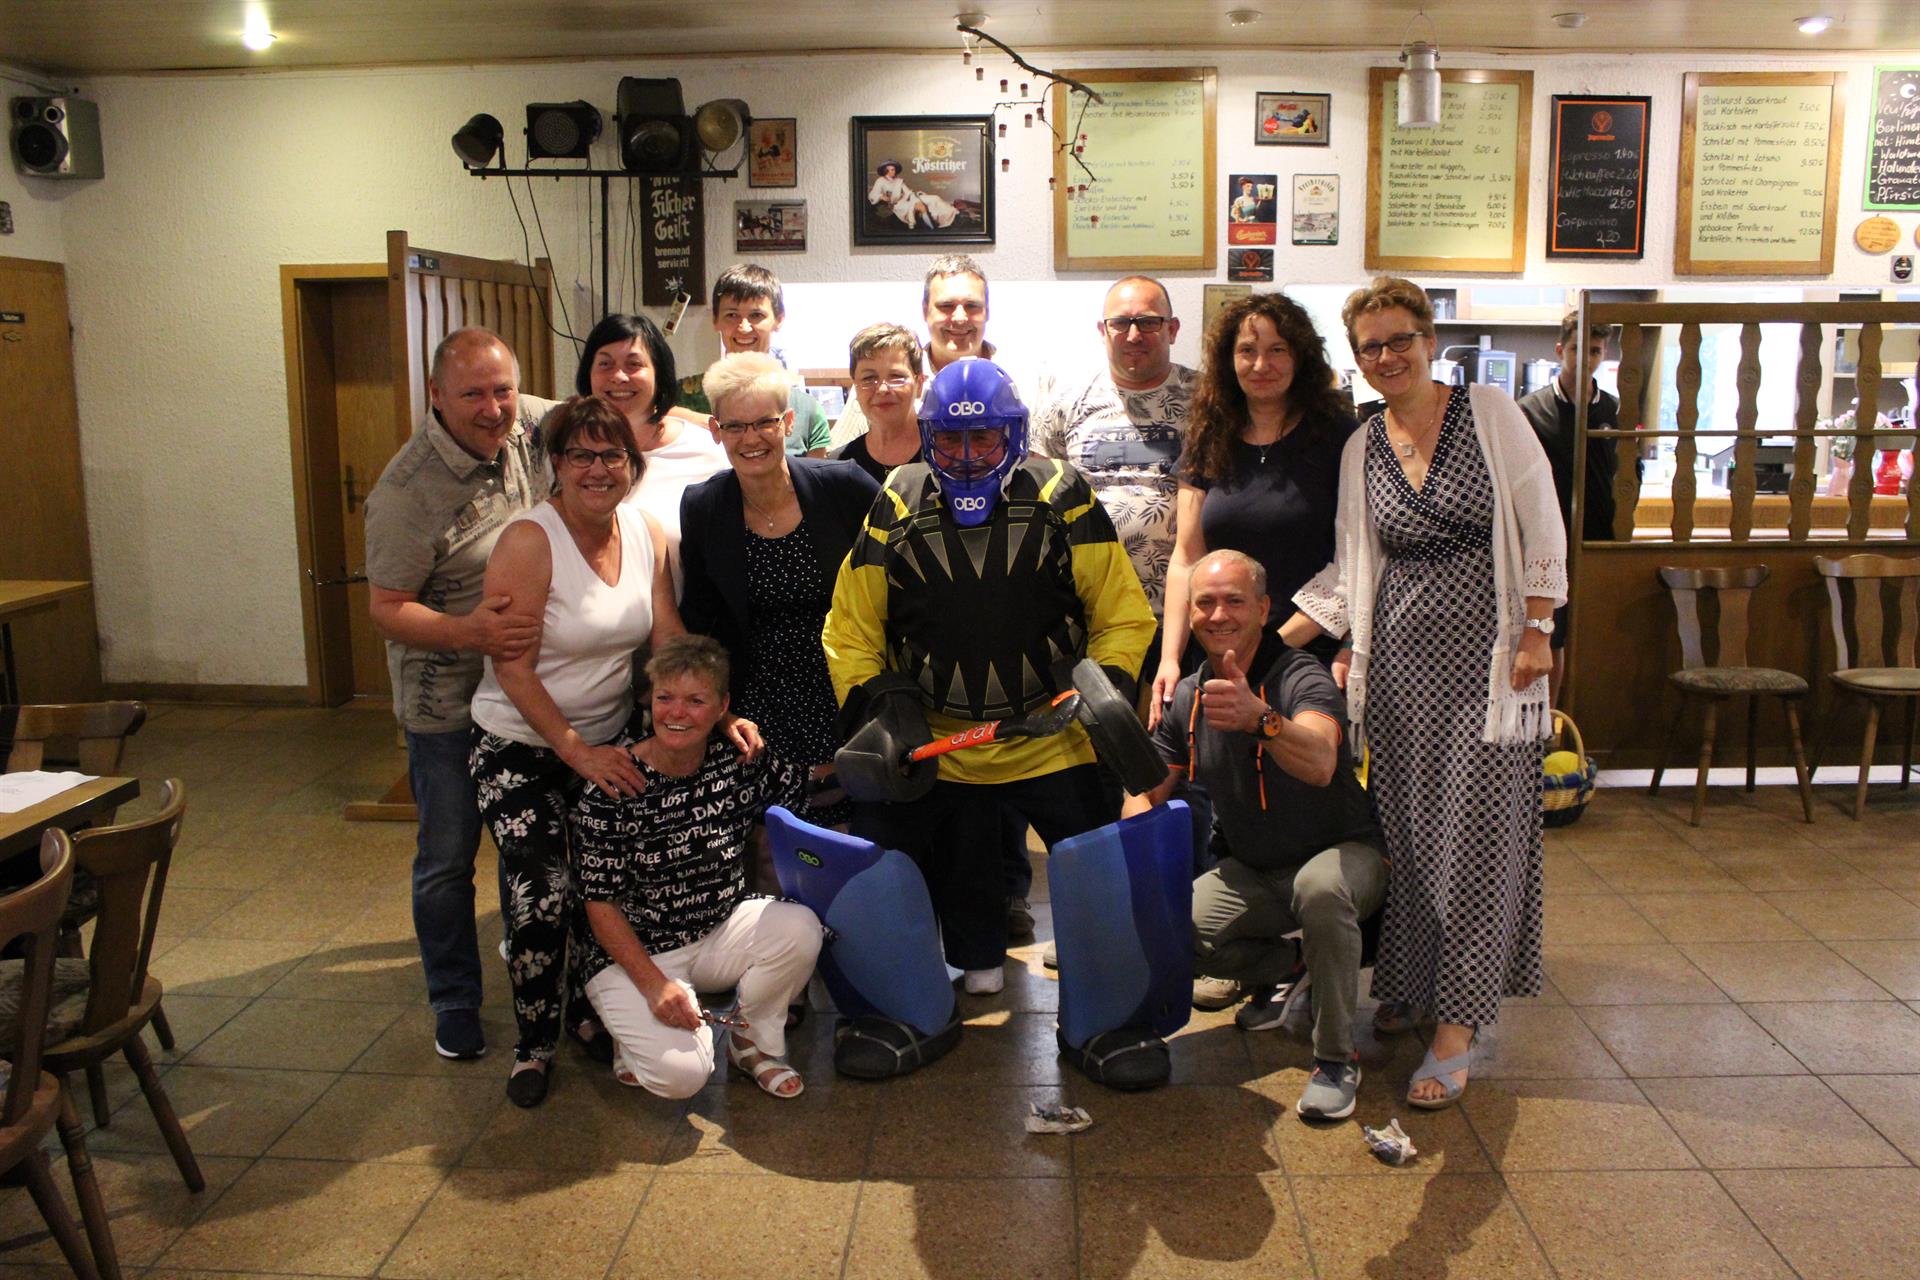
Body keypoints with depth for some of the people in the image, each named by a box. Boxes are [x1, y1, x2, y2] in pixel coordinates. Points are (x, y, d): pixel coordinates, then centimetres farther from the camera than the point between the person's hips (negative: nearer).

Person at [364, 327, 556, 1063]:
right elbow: (386, 608, -19)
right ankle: (454, 1002, 27)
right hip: (449, 703, -5)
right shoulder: (408, 491, -22)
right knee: (447, 858, 9)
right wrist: (470, 632, -35)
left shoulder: (533, 426, -7)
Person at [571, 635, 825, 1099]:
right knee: (681, 1074, -25)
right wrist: (654, 984, -22)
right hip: (632, 951, -4)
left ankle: (753, 1043, 3)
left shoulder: (739, 762, -8)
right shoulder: (613, 787, -19)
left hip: (719, 933, 5)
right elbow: (600, 903, -15)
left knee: (800, 928, -24)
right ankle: (638, 1033, 13)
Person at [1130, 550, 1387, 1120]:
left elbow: (1320, 764, -42)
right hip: (1252, 872, 5)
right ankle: (1277, 967, 13)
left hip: (1341, 853, -5)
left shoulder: (1300, 676, -21)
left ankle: (1336, 1060, -19)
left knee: (1320, 887, -40)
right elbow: (1148, 793, 6)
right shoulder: (1186, 698, -1)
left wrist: (1260, 719, -61)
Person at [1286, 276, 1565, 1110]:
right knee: (1404, 827, 8)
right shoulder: (1361, 449, 9)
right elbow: (1348, 575, 9)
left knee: (1477, 831, -3)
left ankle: (1456, 1027, 3)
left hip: (1487, 652, -3)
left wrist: (1535, 633, -7)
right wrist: (1269, 642, 1)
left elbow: (1541, 528, -2)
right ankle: (1405, 985, 25)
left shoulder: (1491, 414, -2)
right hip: (1399, 658, 4)